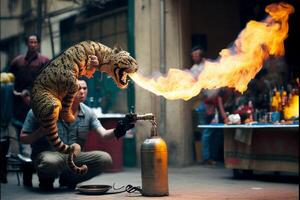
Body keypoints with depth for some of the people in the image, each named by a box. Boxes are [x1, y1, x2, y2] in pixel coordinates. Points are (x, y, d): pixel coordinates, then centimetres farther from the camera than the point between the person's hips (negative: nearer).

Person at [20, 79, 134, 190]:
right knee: (50, 161, -41)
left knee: (105, 159, -16)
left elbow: (103, 135, -11)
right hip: (47, 154, -5)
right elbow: (23, 139, -6)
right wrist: (42, 131, -25)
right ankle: (46, 178, -1)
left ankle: (67, 178, 6)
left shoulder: (87, 113, 0)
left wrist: (116, 131, -33)